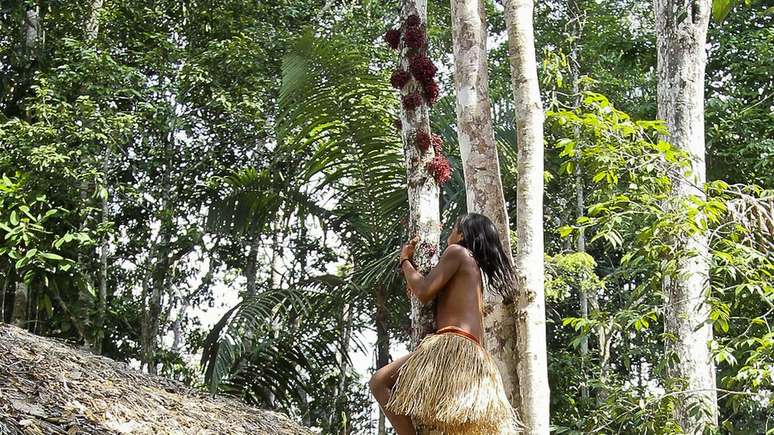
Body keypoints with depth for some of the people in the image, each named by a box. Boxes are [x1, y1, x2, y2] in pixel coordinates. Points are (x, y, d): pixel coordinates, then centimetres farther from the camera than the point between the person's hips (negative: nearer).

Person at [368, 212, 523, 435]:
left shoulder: (457, 252, 4)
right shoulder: (477, 266, 30)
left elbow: (424, 292, -4)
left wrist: (405, 260, 12)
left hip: (452, 344, -10)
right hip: (475, 356, 10)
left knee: (380, 382, -12)